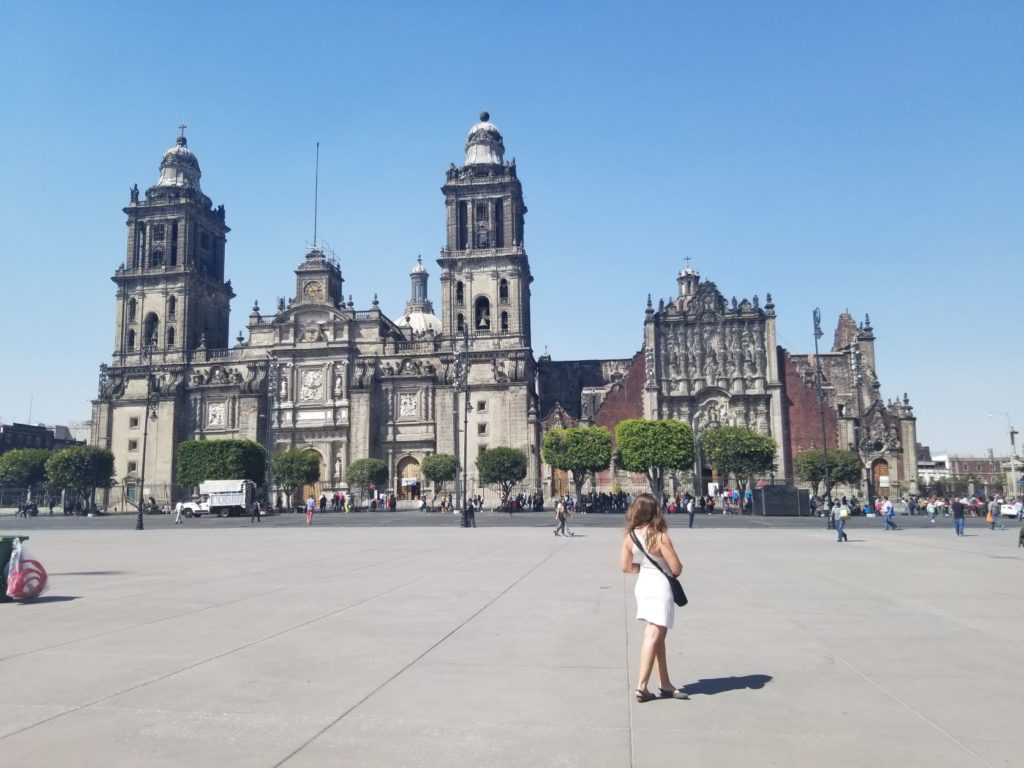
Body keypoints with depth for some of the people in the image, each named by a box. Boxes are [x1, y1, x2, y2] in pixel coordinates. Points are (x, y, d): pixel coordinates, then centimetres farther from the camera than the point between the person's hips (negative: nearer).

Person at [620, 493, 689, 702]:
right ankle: (641, 687, 0)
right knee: (653, 637, -1)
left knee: (657, 635, 16)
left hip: (643, 585, 6)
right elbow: (676, 569, -17)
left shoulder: (630, 537, -4)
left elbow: (626, 567, 2)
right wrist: (678, 568, 6)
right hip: (660, 587, -6)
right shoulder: (660, 537, -20)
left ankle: (665, 684, 24)